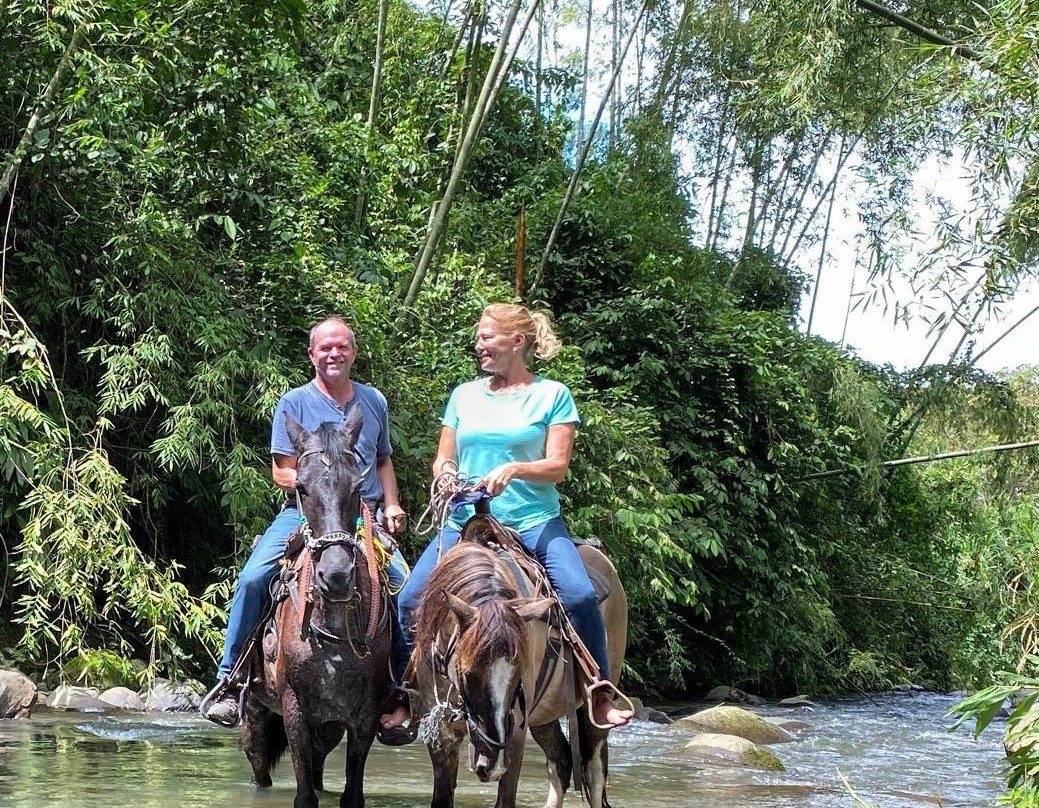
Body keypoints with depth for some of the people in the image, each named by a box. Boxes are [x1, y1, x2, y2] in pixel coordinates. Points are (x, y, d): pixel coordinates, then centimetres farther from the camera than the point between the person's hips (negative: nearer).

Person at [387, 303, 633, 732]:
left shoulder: (553, 395, 3)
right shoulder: (464, 395, 14)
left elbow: (557, 466, -4)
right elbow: (444, 459, 17)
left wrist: (514, 469, -22)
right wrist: (445, 474, -6)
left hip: (533, 522, -3)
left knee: (579, 595, -25)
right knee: (411, 599, -11)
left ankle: (599, 694, -12)